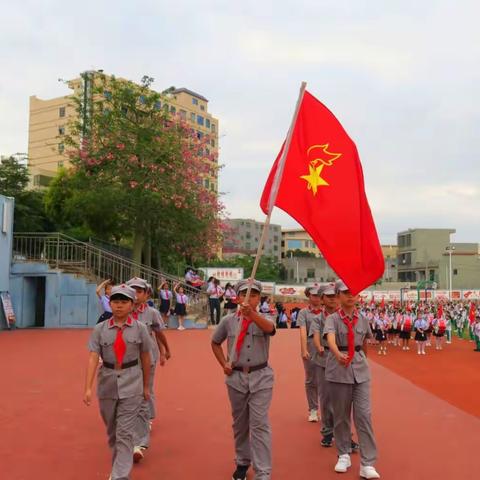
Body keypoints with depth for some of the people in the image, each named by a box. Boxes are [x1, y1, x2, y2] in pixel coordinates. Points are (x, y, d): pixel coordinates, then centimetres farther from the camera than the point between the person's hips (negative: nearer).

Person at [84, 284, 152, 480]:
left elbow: (145, 358, 4)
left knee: (125, 432, -7)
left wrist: (146, 386, 10)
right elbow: (93, 358, -10)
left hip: (131, 384, -2)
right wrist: (88, 388, -20)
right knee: (112, 430, 17)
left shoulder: (139, 329, -4)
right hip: (107, 383, 2)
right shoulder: (100, 329, -3)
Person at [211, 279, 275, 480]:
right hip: (236, 377, 3)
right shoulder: (229, 320, -1)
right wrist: (223, 364, 2)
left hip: (260, 377, -2)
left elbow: (269, 327, -34)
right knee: (240, 423, 15)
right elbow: (215, 342, 15)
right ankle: (242, 462, 35)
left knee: (259, 424, -6)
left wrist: (251, 314, -52)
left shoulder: (263, 319, -7)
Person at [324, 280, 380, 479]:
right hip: (338, 370, -2)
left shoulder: (362, 319, 4)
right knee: (340, 415, 9)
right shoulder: (332, 318, -8)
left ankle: (367, 464, 1)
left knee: (364, 414, -4)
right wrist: (338, 355, -48)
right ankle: (344, 455, 26)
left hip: (360, 370, 2)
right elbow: (330, 340, -29)